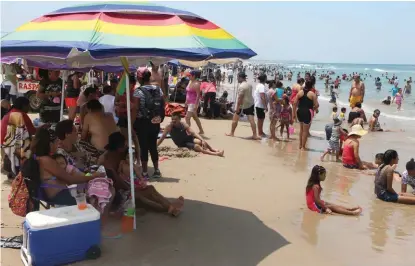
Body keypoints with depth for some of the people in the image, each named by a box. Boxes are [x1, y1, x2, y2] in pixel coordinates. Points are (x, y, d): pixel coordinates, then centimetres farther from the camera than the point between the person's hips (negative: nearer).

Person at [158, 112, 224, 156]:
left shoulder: (184, 125, -6)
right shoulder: (169, 127, -13)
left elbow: (193, 133, -12)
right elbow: (162, 138, -13)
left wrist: (202, 140, -24)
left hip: (188, 138, 4)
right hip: (182, 144, -4)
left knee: (200, 142, -27)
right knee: (197, 146, -27)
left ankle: (213, 150, -15)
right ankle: (215, 153, -33)